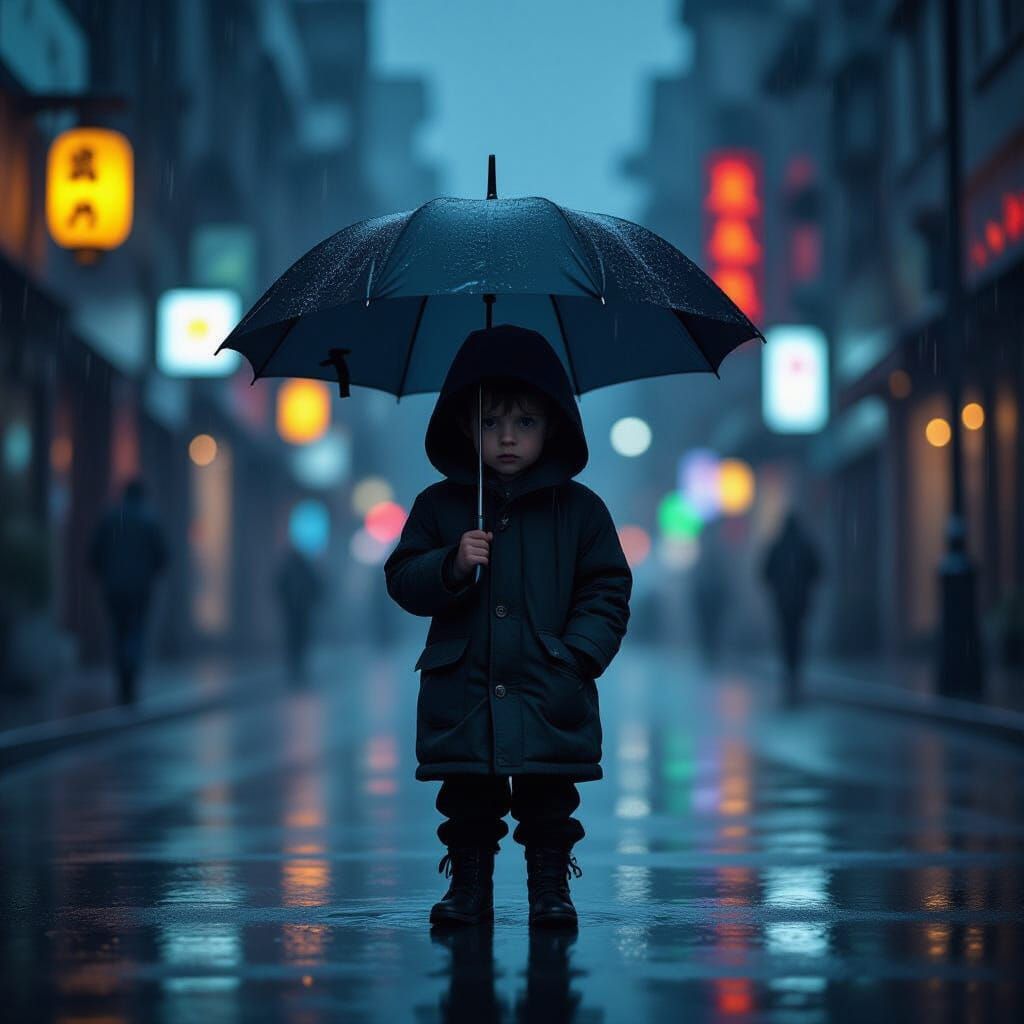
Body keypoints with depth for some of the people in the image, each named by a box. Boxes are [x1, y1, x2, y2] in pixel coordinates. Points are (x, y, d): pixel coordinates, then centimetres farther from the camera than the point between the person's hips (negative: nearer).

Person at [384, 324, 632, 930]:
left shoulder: (579, 509, 4)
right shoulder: (439, 506, 6)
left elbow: (608, 590, 4)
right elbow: (403, 580, 4)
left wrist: (581, 652, -9)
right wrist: (452, 565, -15)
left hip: (550, 698, -1)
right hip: (461, 694, 1)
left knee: (549, 805, 2)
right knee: (468, 805, 5)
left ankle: (551, 885, 13)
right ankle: (469, 885, 16)